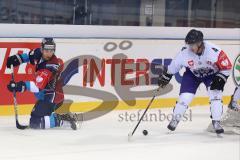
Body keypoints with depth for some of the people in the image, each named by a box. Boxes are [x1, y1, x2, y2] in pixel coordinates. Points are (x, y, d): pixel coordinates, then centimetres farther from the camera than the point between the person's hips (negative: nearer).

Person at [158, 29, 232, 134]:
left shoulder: (215, 51, -35)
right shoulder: (185, 52, -28)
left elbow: (227, 67, -22)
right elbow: (174, 65, -9)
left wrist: (219, 80, -29)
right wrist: (165, 76, -2)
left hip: (212, 74, -1)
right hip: (192, 74, 1)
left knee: (216, 95, -18)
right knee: (185, 97, -8)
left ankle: (216, 123, -6)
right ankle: (175, 120, 12)